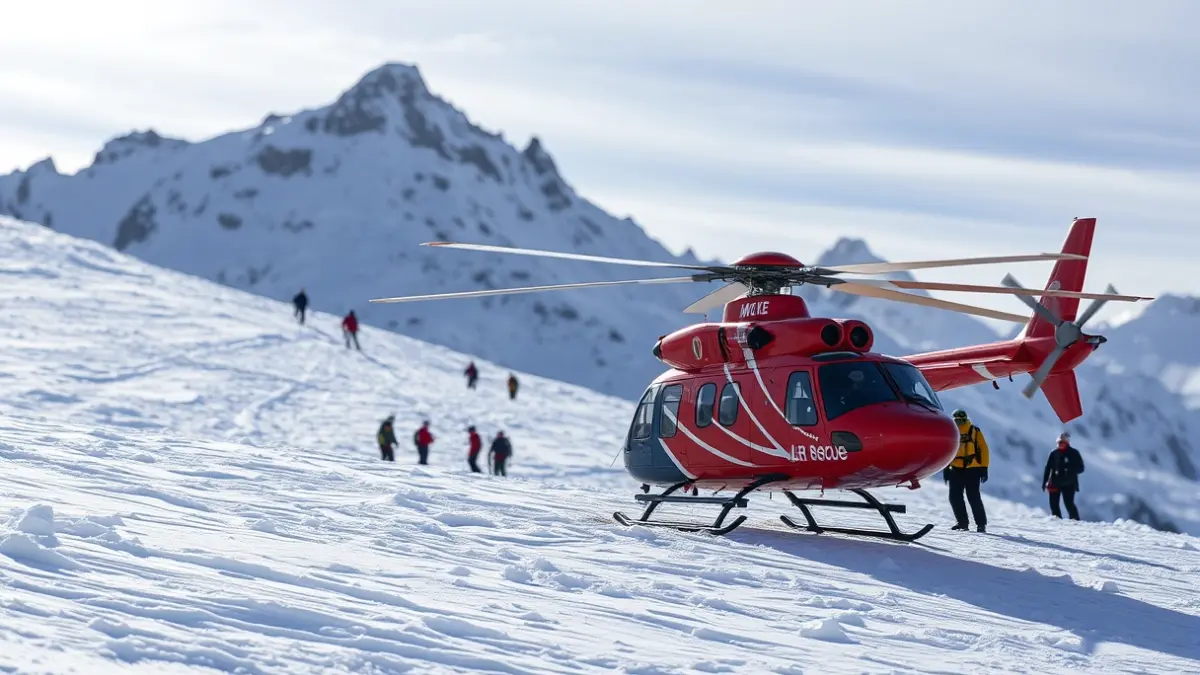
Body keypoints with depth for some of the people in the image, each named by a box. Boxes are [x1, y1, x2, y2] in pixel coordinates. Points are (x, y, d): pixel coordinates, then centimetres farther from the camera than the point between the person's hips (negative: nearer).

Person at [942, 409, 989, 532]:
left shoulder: (975, 432, 1)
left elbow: (983, 449, 1)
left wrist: (984, 468, -4)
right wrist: (946, 468, 9)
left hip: (972, 469, -4)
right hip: (956, 470, 4)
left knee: (973, 497, -7)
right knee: (955, 497, 1)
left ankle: (981, 523, 3)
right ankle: (962, 522, 14)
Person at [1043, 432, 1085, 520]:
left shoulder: (1074, 453, 1)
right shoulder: (1054, 453, 9)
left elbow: (1080, 468, 1)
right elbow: (1048, 468, 12)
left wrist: (1070, 470, -17)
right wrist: (1044, 482, 6)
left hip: (1069, 484, -4)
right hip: (1055, 483, 4)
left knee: (1069, 503, -13)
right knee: (1054, 504, 0)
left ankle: (1075, 520, -6)